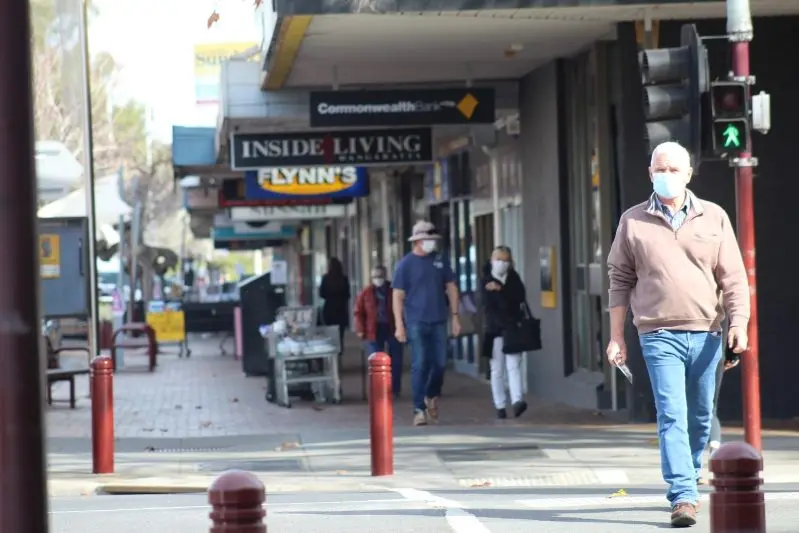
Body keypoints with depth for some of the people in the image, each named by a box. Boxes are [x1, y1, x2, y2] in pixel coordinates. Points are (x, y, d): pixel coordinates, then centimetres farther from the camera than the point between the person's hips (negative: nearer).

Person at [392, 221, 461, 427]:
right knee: (420, 365, -7)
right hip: (416, 322, -3)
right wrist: (399, 325, -9)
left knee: (440, 363, 4)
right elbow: (397, 296, -3)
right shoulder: (406, 264, -2)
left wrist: (454, 316, 8)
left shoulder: (439, 262, 8)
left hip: (438, 321, 3)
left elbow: (451, 288, 14)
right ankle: (419, 409, -3)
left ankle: (432, 397, 30)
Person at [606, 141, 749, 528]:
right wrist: (616, 336, 5)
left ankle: (689, 479, 31)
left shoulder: (714, 218, 7)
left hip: (707, 334, 2)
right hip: (660, 335, -2)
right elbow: (620, 280, 9)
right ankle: (683, 498, -16)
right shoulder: (633, 222, 6)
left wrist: (738, 323, -7)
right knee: (672, 415, -12)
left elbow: (733, 277, 5)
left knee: (701, 416, 11)